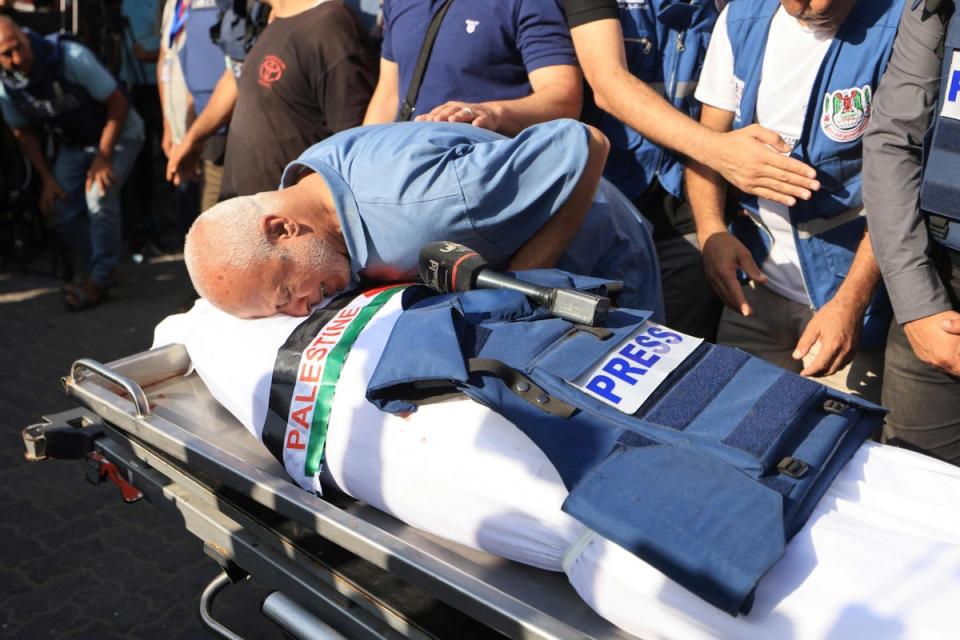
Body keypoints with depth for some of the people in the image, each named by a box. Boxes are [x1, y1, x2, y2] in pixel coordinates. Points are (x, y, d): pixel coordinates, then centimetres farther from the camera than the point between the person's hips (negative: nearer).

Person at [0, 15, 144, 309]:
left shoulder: (72, 58, -29)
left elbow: (118, 104, -22)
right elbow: (24, 133, 3)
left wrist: (103, 158, -24)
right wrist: (47, 178, -5)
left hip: (117, 132, -5)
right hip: (73, 142, 6)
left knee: (99, 197, -26)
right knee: (60, 212, -3)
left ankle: (100, 280, -10)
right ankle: (103, 270, 18)